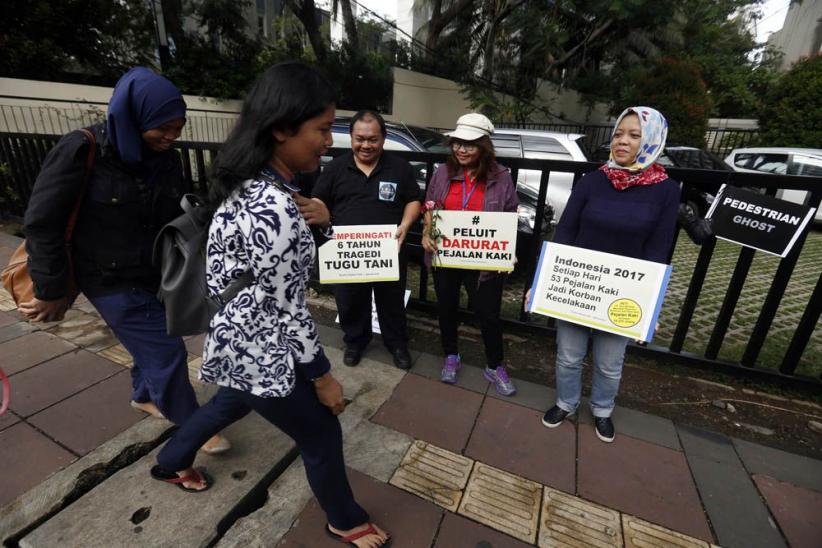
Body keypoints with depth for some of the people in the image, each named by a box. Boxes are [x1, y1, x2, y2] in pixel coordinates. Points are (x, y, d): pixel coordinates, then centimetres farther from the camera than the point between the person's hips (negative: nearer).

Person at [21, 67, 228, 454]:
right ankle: (191, 424, 19)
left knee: (151, 342, 20)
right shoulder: (82, 151, -18)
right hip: (111, 280, -5)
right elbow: (41, 223, -13)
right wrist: (52, 290, -8)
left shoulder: (167, 161, -2)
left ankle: (144, 396, 49)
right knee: (166, 350, -2)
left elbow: (176, 219, 5)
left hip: (154, 274, 6)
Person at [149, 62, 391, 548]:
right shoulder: (273, 209, -32)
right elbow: (287, 308, -25)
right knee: (322, 436, 12)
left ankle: (171, 463, 63)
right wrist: (323, 376, -14)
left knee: (233, 403, 35)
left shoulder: (249, 183, -1)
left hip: (243, 339, 9)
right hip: (262, 351, -9)